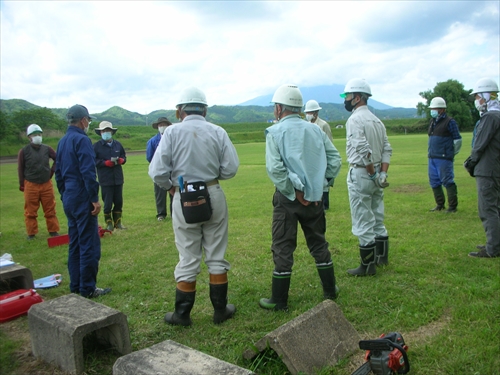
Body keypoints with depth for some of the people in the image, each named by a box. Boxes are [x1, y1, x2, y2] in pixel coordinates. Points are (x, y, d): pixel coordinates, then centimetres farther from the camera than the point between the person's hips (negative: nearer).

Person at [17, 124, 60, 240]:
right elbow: (20, 169, 0)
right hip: (31, 185, -2)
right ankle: (31, 233, 15)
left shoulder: (47, 149, 1)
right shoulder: (24, 151, -6)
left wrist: (52, 170, 8)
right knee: (30, 211, 5)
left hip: (47, 184, 2)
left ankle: (53, 231, 18)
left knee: (50, 210, 8)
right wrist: (22, 184, 1)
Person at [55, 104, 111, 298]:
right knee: (89, 244, -3)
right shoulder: (82, 139, -13)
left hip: (68, 198, 9)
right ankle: (88, 288, 2)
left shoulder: (62, 141, 14)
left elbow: (58, 173, 18)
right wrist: (95, 198, -18)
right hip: (82, 198, -9)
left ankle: (75, 286, 21)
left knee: (75, 243, 14)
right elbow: (88, 172, -21)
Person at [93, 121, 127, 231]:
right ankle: (109, 223, 13)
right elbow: (94, 161, -6)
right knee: (107, 203, 0)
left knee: (119, 201, 9)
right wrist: (105, 163, -17)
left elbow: (124, 156, 17)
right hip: (105, 179, -4)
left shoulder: (118, 144, 10)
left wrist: (121, 160, -5)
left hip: (118, 178, 4)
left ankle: (118, 222, 22)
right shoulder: (96, 146, -3)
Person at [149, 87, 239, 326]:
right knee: (217, 256, 13)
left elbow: (157, 171, -12)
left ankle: (182, 314, 20)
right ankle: (220, 310, 23)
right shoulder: (218, 132, -2)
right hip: (214, 196, 1)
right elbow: (231, 168, -6)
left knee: (188, 259, 10)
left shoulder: (173, 132, -6)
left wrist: (170, 186, 8)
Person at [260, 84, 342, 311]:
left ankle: (279, 300, 13)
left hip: (287, 197, -4)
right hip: (314, 196, 5)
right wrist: (322, 184, 3)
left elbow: (274, 169, -19)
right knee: (318, 243, 18)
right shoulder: (315, 130, 7)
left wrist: (293, 192, -12)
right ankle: (330, 291, 29)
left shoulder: (275, 131, -7)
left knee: (283, 248, 5)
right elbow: (335, 159, 2)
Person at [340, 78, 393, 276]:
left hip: (361, 174, -9)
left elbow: (363, 150, -24)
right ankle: (381, 256, 30)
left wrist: (373, 174, -16)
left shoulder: (355, 120, -13)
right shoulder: (376, 120, 14)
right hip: (376, 174, 9)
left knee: (363, 223, 0)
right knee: (377, 219, 18)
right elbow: (387, 149, 8)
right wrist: (382, 173, 1)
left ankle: (368, 265, 8)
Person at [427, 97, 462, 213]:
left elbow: (458, 139, -6)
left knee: (447, 181, -5)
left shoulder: (449, 122, -8)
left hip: (444, 158, -8)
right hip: (432, 158, 8)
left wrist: (452, 154, 1)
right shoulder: (433, 122, 15)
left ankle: (452, 206, 4)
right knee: (434, 182, 11)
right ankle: (440, 205, 23)